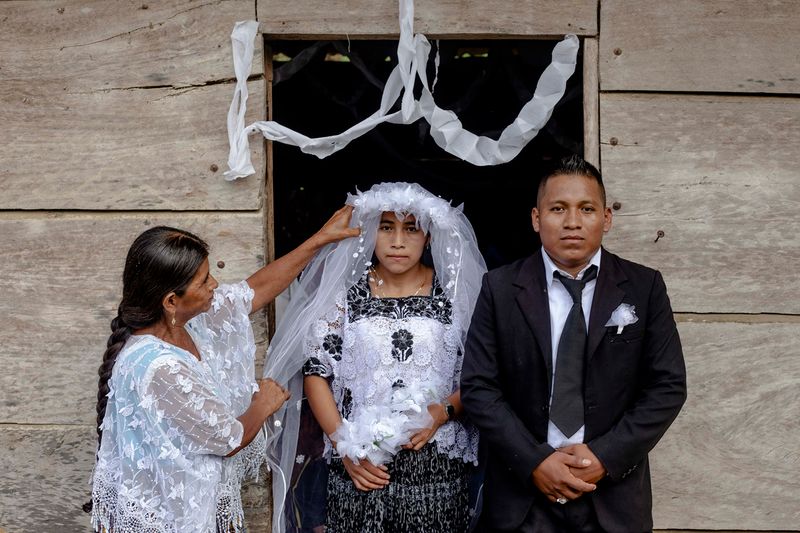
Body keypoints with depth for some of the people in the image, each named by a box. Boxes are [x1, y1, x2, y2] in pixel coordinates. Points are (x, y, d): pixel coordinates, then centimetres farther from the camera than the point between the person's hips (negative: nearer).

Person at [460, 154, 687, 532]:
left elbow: (668, 386, -3)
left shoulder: (645, 287, -1)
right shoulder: (500, 288, -1)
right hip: (522, 495, 0)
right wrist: (534, 460, -15)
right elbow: (477, 387, -4)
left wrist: (606, 457, -13)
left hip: (613, 496, 1)